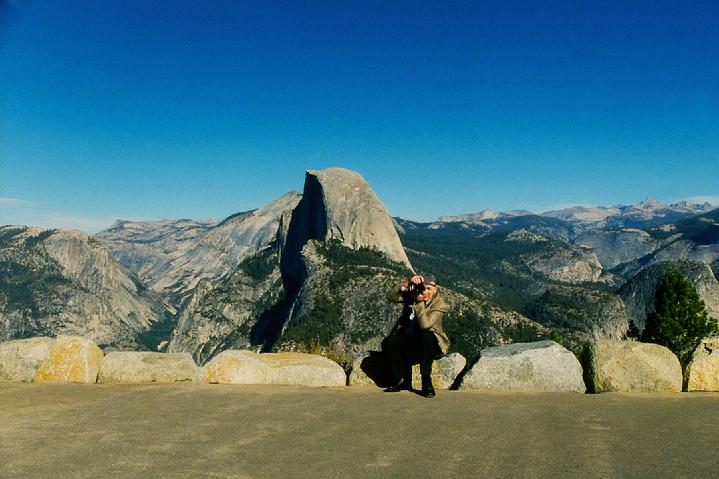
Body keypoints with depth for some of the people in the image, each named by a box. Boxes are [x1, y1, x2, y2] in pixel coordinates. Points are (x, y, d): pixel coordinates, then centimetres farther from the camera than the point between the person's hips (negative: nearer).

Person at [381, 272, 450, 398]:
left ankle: (426, 381, -23)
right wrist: (407, 283, -26)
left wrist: (419, 301, -25)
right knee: (387, 343, -23)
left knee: (427, 336, -38)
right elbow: (391, 296, -15)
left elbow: (425, 324, -30)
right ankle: (404, 380, -2)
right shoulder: (411, 294, 0)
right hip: (407, 339, 4)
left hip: (428, 342, -4)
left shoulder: (440, 304, -14)